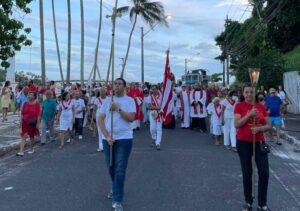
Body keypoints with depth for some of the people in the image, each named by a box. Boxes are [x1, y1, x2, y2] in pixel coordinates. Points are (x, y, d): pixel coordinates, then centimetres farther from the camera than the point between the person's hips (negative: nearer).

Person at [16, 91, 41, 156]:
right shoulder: (25, 103, 2)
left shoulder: (37, 104, -9)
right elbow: (22, 113, 6)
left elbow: (38, 114, -10)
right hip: (25, 122, 3)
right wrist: (21, 122, 2)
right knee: (23, 136, -5)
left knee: (31, 136, 13)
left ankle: (31, 149, 31)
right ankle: (21, 152, -7)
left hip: (32, 123, -2)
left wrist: (38, 123, -12)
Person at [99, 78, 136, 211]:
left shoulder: (129, 100, -2)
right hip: (108, 139, 4)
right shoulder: (107, 100, 7)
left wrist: (118, 108, -19)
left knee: (120, 169, -5)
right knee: (111, 167, 17)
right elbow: (101, 119, 2)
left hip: (124, 139, -4)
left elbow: (131, 118, -12)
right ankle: (116, 189, 42)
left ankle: (117, 200, 1)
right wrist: (107, 136, -9)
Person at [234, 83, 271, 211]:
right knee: (247, 173, 6)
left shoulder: (261, 107, 6)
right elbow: (236, 124, -12)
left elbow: (268, 125, 7)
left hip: (259, 142, 3)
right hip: (243, 143, -3)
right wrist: (249, 114, -20)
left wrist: (260, 128, -13)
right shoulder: (239, 106, -3)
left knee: (264, 172, -2)